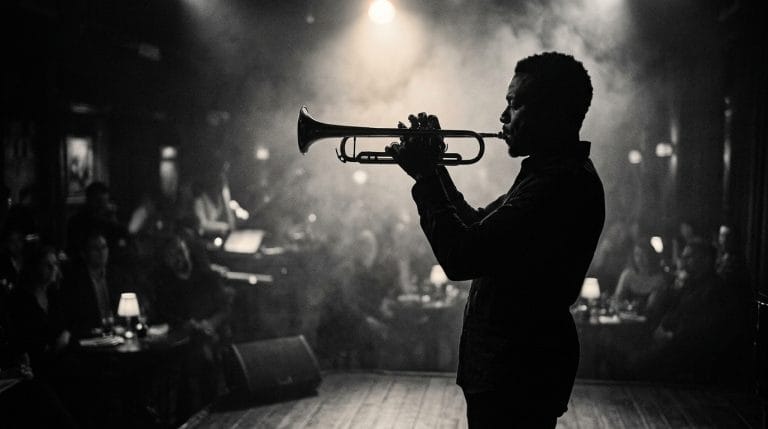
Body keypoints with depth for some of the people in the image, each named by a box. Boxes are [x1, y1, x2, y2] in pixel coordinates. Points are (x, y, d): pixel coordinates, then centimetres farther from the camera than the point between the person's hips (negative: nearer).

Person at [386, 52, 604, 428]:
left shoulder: (560, 182, -24)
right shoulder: (559, 172, 11)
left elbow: (461, 257, -28)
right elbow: (478, 228, 18)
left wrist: (426, 177, -16)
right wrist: (433, 169, 8)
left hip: (517, 373, -10)